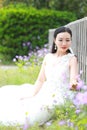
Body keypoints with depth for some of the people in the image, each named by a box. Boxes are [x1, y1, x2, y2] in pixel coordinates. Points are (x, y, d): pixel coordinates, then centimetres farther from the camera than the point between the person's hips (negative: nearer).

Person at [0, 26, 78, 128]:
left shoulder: (71, 59, -5)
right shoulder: (48, 57, 10)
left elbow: (73, 80, -18)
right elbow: (40, 80, 9)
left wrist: (73, 84, -41)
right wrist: (32, 95, -3)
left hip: (60, 97, -6)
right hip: (45, 93, 6)